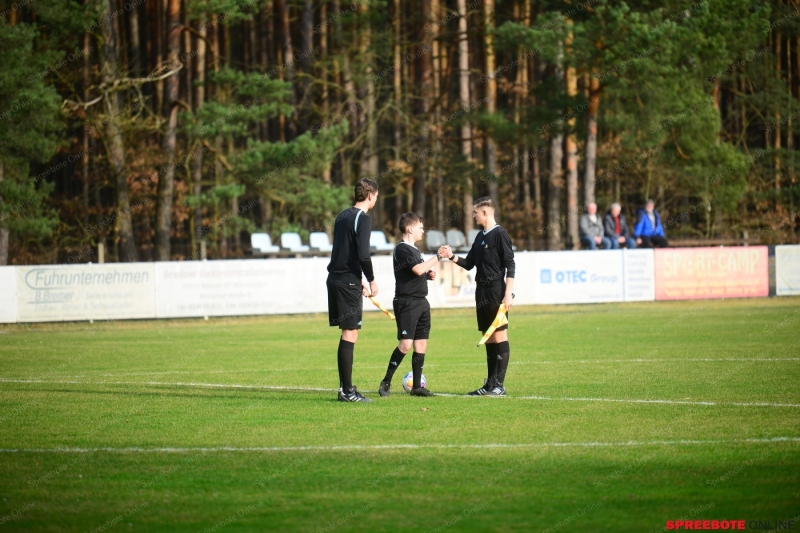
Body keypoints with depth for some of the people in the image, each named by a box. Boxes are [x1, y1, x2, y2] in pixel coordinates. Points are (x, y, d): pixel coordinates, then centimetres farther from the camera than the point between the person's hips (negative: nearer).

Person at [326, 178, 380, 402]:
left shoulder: (343, 216, 16)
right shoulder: (362, 219, -11)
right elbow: (363, 254, -20)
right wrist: (371, 280, -7)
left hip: (335, 279, 9)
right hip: (349, 282, -9)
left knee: (347, 334, 15)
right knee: (350, 335, -6)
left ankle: (345, 387, 18)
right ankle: (347, 391, -7)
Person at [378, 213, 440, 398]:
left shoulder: (414, 250, 19)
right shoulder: (402, 249, -11)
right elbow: (418, 269, -23)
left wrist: (429, 274, 9)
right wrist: (438, 257, -17)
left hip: (421, 302, 9)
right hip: (406, 302, -9)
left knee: (421, 344, 6)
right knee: (406, 344, -14)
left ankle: (417, 386, 10)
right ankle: (386, 382, -4)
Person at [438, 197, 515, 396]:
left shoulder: (500, 235, -9)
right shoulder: (480, 237, 16)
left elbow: (510, 265, -12)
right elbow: (469, 263, 20)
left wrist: (508, 294, -17)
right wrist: (452, 256, 4)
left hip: (496, 291, -8)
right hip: (482, 291, 8)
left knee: (499, 336, -7)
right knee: (488, 339, 10)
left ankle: (499, 385, -7)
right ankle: (490, 383, 12)